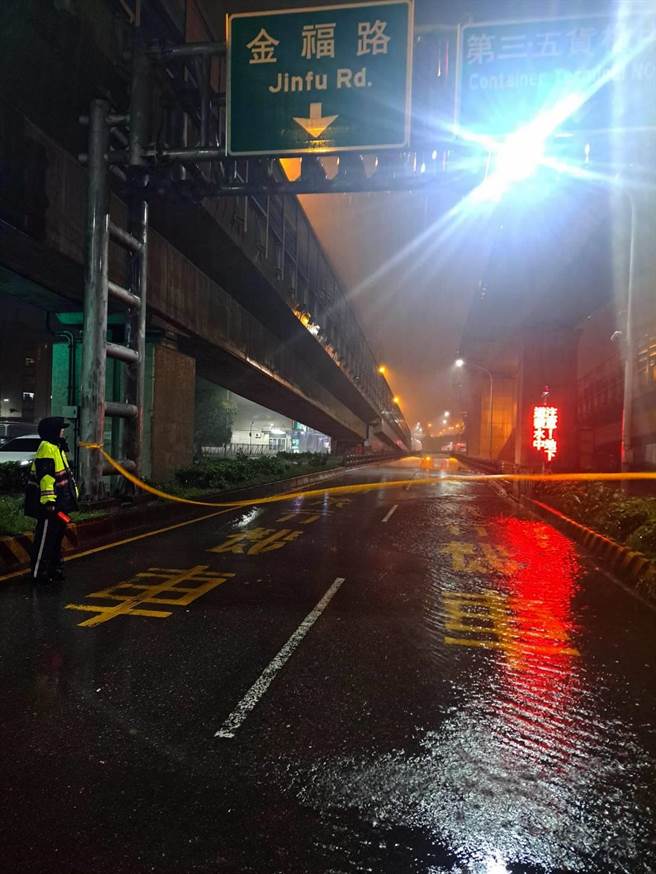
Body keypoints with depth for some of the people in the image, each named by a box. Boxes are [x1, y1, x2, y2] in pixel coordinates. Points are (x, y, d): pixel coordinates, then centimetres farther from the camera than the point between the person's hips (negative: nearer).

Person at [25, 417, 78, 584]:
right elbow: (45, 476, -25)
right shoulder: (47, 448, -17)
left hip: (59, 502, 11)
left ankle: (54, 569, 27)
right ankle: (39, 573, 5)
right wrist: (48, 500, -29)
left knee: (56, 537, 17)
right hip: (49, 504, -11)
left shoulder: (57, 447, 17)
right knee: (45, 539, -3)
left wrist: (73, 492, 26)